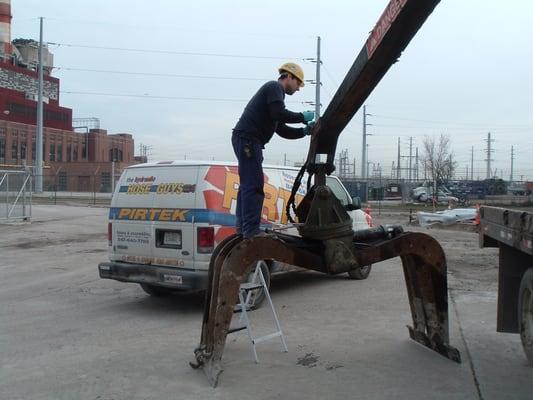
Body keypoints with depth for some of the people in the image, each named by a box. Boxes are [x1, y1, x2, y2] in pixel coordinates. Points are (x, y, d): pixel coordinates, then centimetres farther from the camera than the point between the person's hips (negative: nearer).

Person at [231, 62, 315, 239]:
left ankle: (242, 225, 20)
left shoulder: (273, 92, 30)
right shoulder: (274, 87, -1)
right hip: (247, 139, -11)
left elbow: (282, 130, 25)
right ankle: (251, 230, -18)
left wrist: (304, 131, 14)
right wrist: (303, 116, -7)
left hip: (246, 140, 11)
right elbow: (279, 114, -19)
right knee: (253, 185, -15)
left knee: (248, 184, 14)